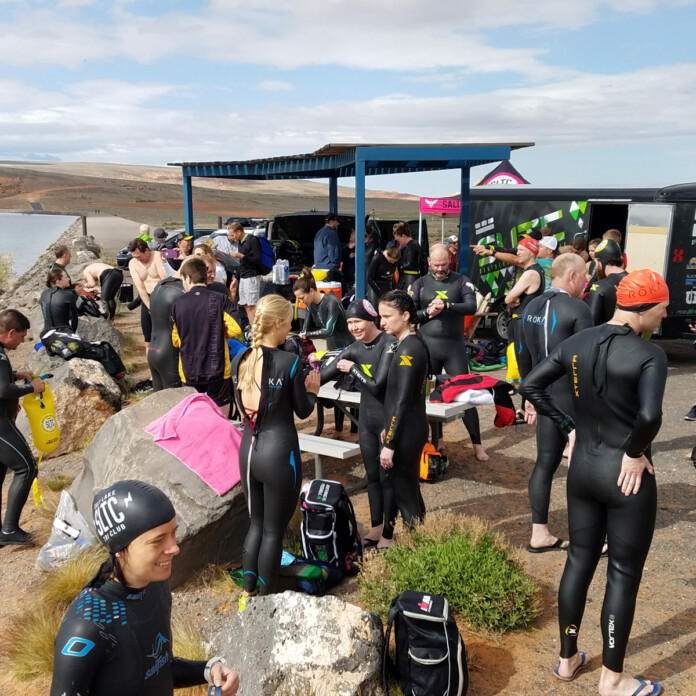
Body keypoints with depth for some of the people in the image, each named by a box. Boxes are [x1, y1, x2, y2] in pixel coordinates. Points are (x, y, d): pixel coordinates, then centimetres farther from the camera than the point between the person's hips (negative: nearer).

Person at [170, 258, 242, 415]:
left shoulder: (177, 304, -2)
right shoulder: (220, 300, -8)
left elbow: (176, 341, 3)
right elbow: (235, 329, -13)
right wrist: (218, 332, 5)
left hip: (189, 372, 2)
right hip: (217, 370, -2)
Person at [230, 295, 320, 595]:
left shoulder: (239, 360, 1)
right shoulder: (289, 362, -15)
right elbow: (303, 411, -5)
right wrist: (312, 389, 14)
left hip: (248, 451, 6)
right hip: (279, 454, -6)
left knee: (256, 523, 22)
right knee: (274, 530, 9)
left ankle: (248, 591, 29)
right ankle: (265, 598, 21)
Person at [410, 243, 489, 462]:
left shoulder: (461, 281, 1)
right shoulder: (420, 284, 4)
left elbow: (471, 306, -13)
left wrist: (446, 306, -24)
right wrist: (427, 312, -16)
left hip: (455, 346, -2)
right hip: (427, 346, 2)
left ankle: (477, 444, 9)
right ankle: (437, 439, 26)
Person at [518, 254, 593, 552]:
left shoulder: (531, 308, 8)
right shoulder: (577, 309, -15)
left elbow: (524, 356, 14)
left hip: (545, 396, 7)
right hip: (573, 398, -7)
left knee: (545, 462, 12)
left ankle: (539, 534, 18)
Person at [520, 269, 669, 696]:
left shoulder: (577, 343, 0)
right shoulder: (649, 354, -19)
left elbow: (531, 385, 1)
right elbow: (649, 415, -34)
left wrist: (569, 429, 6)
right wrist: (635, 452, -16)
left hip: (583, 466, 6)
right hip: (625, 475, -6)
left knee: (580, 560, 19)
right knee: (624, 573, 10)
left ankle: (568, 660, 33)